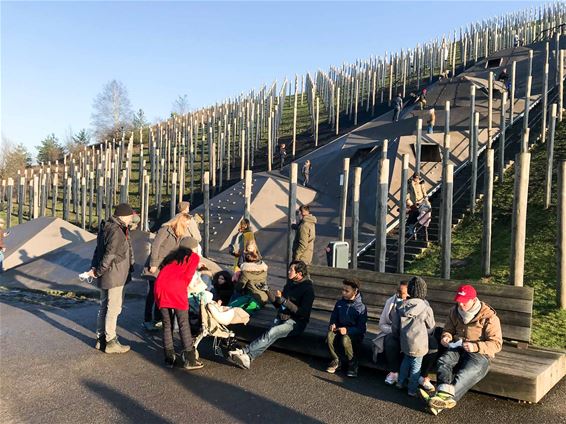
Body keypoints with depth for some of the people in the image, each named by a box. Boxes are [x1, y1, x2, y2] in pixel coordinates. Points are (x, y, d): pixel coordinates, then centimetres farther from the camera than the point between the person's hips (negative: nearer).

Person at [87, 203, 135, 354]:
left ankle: (101, 339, 27)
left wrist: (94, 267, 7)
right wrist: (97, 272, -15)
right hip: (114, 277, -10)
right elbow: (109, 255, -24)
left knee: (104, 307, 17)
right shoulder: (116, 232, -21)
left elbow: (99, 249, 14)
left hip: (106, 276, 10)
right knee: (113, 308, -1)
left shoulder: (106, 228, 12)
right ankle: (110, 342, 7)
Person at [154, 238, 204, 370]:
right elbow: (187, 276, 4)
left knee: (167, 324, 14)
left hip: (159, 286, 5)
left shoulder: (172, 256, 31)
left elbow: (163, 271, 22)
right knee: (184, 324, 1)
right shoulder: (194, 257, 15)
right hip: (176, 288, -5)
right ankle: (189, 360, 3)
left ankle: (169, 358, 16)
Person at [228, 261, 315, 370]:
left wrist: (283, 300, -18)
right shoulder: (290, 284, 16)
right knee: (271, 334, -26)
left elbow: (303, 313, -15)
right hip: (281, 318, 5)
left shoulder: (308, 289, -6)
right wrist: (269, 292, 1)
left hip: (295, 323, -5)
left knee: (272, 332, -31)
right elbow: (278, 305, 19)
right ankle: (247, 358, -43)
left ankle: (246, 353, -38)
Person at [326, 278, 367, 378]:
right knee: (330, 335, -29)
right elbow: (333, 318, 14)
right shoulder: (339, 303, 4)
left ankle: (353, 365, -12)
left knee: (345, 339, -36)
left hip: (354, 334, -4)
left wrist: (347, 330, -26)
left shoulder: (361, 308, -10)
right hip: (340, 330, 4)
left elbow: (361, 329, -13)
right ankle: (336, 361, -7)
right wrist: (332, 325, -9)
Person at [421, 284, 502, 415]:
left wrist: (476, 347, -26)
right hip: (457, 348, 5)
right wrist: (446, 336, -6)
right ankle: (445, 394, -48)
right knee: (443, 361, -29)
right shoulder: (455, 312, 4)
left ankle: (442, 399, -43)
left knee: (465, 374, -34)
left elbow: (496, 344, -11)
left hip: (479, 353, -5)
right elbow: (448, 329, 19)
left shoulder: (489, 317, -11)